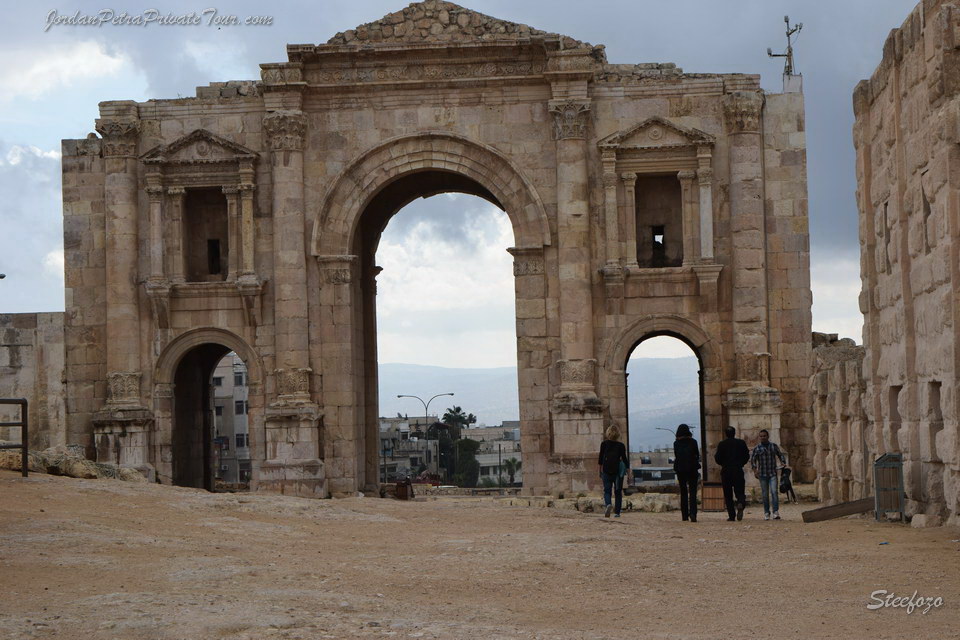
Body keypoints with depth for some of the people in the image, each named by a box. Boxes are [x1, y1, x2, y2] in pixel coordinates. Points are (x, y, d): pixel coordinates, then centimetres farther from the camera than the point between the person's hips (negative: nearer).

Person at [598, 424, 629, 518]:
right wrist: (628, 467, 13)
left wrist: (600, 469, 11)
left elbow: (601, 458, 2)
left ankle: (608, 504, -27)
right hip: (618, 471, 0)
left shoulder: (604, 444, -1)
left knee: (607, 490, 3)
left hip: (606, 471, 0)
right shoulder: (621, 445, -3)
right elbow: (624, 458, -1)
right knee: (618, 492, 11)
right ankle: (617, 512, 11)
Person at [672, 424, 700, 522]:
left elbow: (676, 457, 4)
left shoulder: (676, 443, 0)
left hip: (680, 470, 2)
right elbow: (697, 455, 3)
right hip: (692, 469, -2)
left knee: (683, 493, 12)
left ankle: (685, 515, 11)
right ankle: (692, 513, -20)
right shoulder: (693, 442, -4)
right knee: (692, 492, -3)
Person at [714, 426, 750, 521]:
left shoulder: (722, 444, -3)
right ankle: (741, 504, -27)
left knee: (728, 495, 5)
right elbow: (746, 457, 5)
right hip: (738, 471, 1)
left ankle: (731, 516, -1)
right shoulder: (741, 443, 3)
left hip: (726, 471, -1)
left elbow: (718, 459, -5)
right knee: (739, 491, 6)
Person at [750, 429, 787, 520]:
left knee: (774, 491, -15)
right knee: (765, 494, 2)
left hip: (773, 474, 0)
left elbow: (780, 455, 18)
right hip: (762, 474, 0)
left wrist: (783, 462, -1)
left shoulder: (774, 446, 8)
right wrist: (755, 470, -14)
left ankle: (776, 512, -18)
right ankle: (766, 513, 12)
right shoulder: (757, 448, 3)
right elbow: (752, 460, 0)